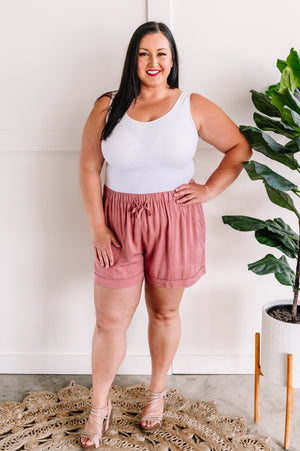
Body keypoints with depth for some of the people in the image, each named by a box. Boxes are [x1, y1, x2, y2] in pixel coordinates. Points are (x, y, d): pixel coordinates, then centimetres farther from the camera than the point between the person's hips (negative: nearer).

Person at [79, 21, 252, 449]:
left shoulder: (194, 106, -2)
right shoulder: (107, 107, -1)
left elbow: (240, 147, 6)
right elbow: (89, 168, 0)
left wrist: (210, 190, -4)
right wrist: (98, 228, -6)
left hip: (175, 221, 0)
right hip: (120, 222, 1)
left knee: (165, 312, 14)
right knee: (110, 320, 5)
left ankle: (157, 393, 38)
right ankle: (99, 406, 26)